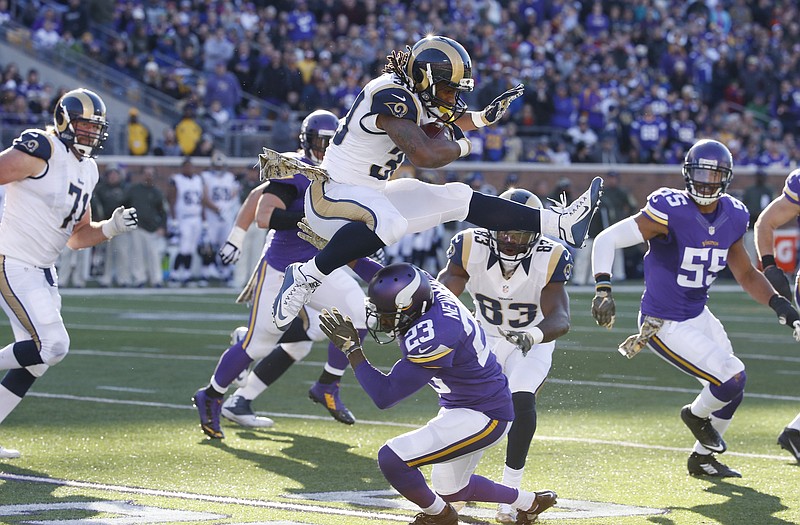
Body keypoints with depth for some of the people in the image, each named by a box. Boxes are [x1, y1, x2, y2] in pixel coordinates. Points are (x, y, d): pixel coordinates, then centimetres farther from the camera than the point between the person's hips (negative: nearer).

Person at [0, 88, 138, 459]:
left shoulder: (87, 170, 14)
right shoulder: (40, 150, -14)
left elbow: (77, 237, 19)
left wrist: (111, 227, 3)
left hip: (42, 271, 9)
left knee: (37, 359, 8)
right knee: (52, 346, -17)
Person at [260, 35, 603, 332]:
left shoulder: (413, 94, 6)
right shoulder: (391, 96, -24)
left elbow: (448, 117, 26)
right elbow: (424, 155, -33)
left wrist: (484, 117, 7)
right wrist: (462, 146, -14)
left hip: (369, 196, 10)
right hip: (331, 194, -10)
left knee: (458, 199, 6)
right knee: (389, 223, -40)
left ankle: (559, 222, 8)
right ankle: (307, 276, -29)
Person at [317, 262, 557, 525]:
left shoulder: (432, 337, -34)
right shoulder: (428, 288, -10)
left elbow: (384, 395, -29)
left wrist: (351, 348, -24)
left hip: (481, 417, -10)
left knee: (391, 459, -18)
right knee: (450, 491, 25)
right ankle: (531, 502, 43)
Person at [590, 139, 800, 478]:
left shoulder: (732, 218, -2)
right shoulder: (670, 211, -23)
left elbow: (746, 275, 10)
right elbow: (607, 239, -23)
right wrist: (603, 289, -34)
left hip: (698, 316, 8)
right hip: (664, 325, -8)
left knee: (732, 390, 16)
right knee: (732, 378, -14)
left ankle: (703, 459, 39)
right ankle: (697, 415, 20)